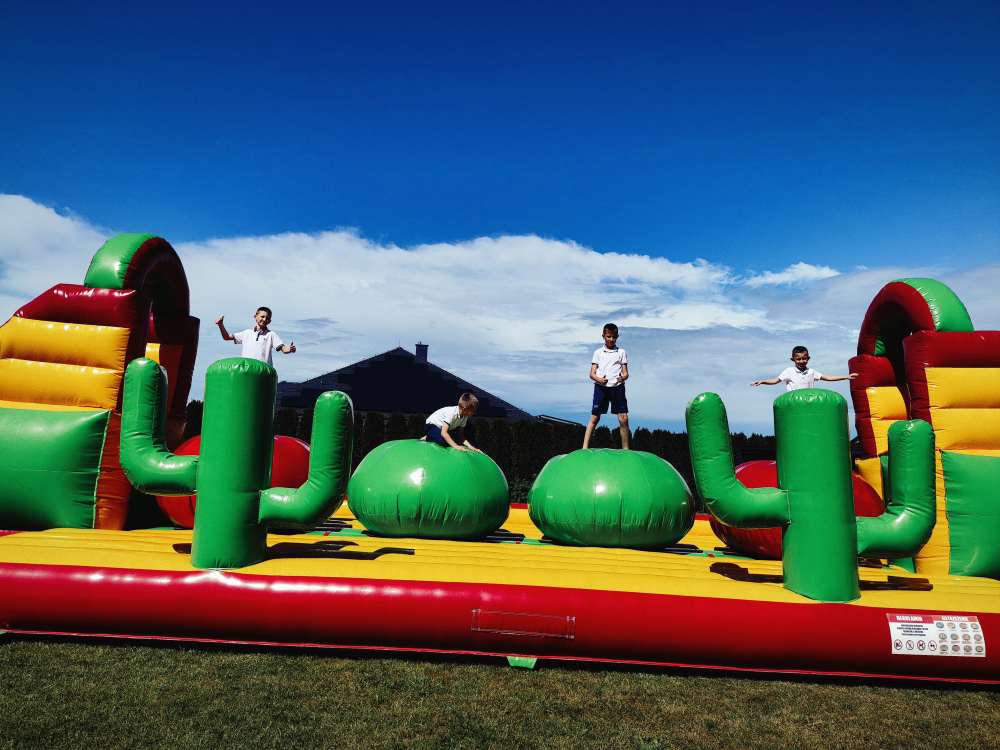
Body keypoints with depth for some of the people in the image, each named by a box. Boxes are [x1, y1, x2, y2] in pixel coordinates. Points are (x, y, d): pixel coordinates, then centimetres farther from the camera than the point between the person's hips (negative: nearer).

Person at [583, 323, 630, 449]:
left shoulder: (621, 352, 11)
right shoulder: (598, 352, 11)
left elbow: (625, 372, 9)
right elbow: (592, 373, 6)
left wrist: (624, 377, -16)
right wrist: (599, 379, -16)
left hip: (617, 387, 1)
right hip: (601, 387, 0)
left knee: (623, 419, -4)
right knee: (594, 417, -3)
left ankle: (625, 449, 6)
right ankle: (585, 447, -4)